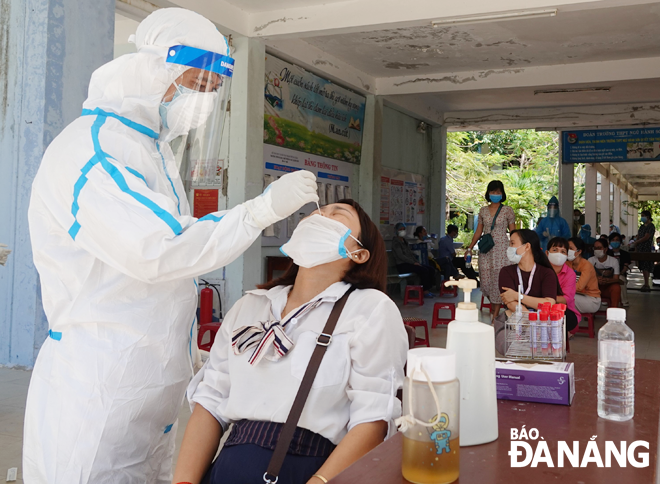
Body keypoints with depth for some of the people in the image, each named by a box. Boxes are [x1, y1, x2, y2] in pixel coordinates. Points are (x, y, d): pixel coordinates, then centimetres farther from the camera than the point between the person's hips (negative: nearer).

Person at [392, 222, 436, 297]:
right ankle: (425, 291, -21)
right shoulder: (396, 241, -6)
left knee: (431, 269, -7)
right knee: (424, 270, -27)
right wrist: (413, 263, -17)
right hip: (402, 265, -9)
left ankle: (428, 289, -8)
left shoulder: (405, 241, 22)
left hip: (409, 263, 9)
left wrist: (416, 262, 3)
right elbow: (401, 256, -16)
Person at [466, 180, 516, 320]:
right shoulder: (483, 211, 10)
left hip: (501, 249, -3)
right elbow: (478, 231, 14)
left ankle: (495, 313, 5)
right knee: (485, 281, 1)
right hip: (486, 250, 3)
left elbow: (513, 232, 2)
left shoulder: (507, 210, 1)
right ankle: (493, 305, 25)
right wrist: (470, 248, 8)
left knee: (498, 280, -4)